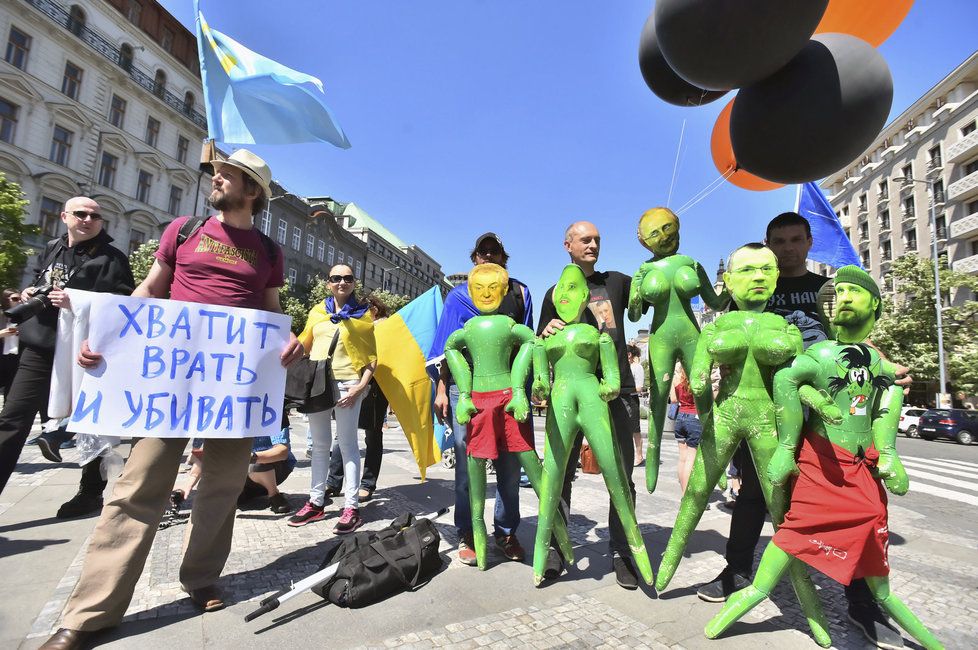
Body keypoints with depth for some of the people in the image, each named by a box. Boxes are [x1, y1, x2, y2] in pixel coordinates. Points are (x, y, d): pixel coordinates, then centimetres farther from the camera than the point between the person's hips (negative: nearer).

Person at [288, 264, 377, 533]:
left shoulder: (363, 313, 2)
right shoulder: (317, 311, 11)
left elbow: (372, 356, -2)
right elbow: (304, 345, 16)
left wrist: (361, 386, -12)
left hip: (346, 383, -4)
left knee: (347, 444, -2)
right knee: (320, 444, 12)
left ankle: (352, 507, 3)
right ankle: (316, 502, 23)